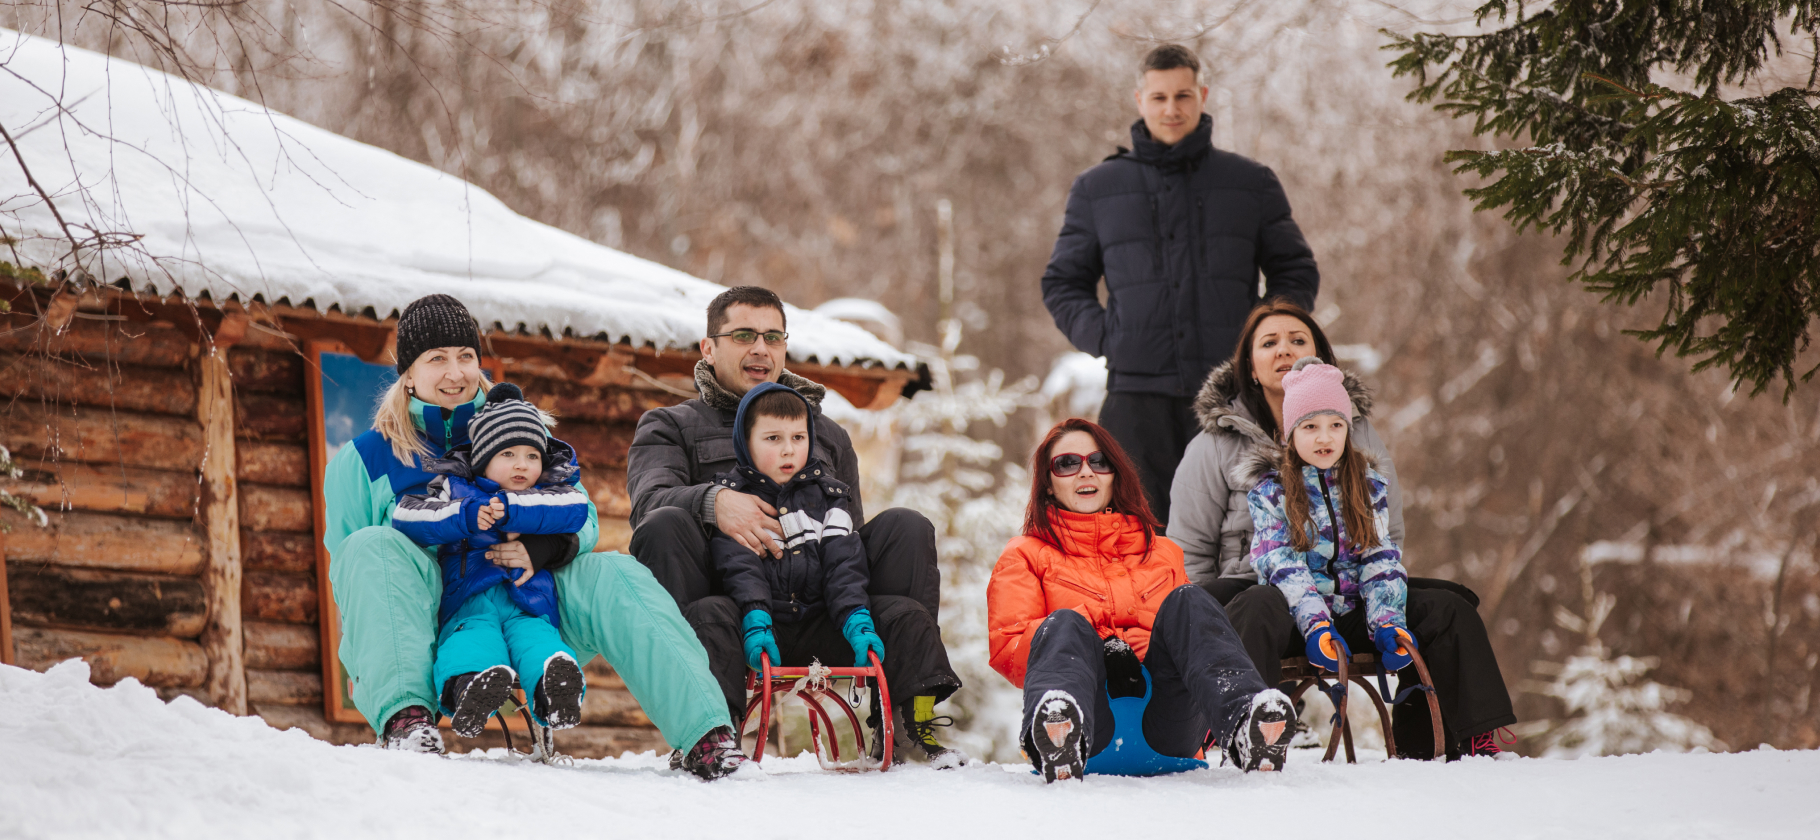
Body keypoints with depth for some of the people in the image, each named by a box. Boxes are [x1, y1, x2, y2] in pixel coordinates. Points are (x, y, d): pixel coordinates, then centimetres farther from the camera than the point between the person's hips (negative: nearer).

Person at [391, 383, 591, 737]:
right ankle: (469, 683, -68)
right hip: (469, 601, -1)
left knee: (536, 638, -34)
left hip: (530, 604, 1)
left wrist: (509, 511, -9)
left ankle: (553, 693, -65)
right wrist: (468, 516, -10)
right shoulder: (454, 489, 20)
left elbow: (575, 510, -1)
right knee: (474, 640, -35)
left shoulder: (551, 491, 23)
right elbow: (406, 515, 4)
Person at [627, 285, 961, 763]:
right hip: (724, 602, -3)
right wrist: (712, 501, -28)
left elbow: (851, 537, 21)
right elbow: (650, 499, -4)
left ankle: (906, 721, -19)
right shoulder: (668, 427, 19)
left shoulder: (828, 434, 30)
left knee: (906, 527, -16)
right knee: (664, 527, -31)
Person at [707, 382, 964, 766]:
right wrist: (755, 622, -26)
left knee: (908, 617, -14)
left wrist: (856, 622, -15)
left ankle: (920, 726, -14)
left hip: (823, 630, 3)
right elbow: (740, 569, -9)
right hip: (766, 628, -3)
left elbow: (844, 565, 3)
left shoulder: (826, 495, 16)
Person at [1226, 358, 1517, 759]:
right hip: (1297, 617, -4)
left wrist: (1388, 621, -14)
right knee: (1259, 606, -38)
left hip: (1353, 615, 4)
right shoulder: (1269, 493, 1)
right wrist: (1315, 624, -27)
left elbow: (1381, 559, 4)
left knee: (1449, 611, -10)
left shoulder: (1369, 488, 13)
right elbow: (1281, 565, -12)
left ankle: (1473, 736, -11)